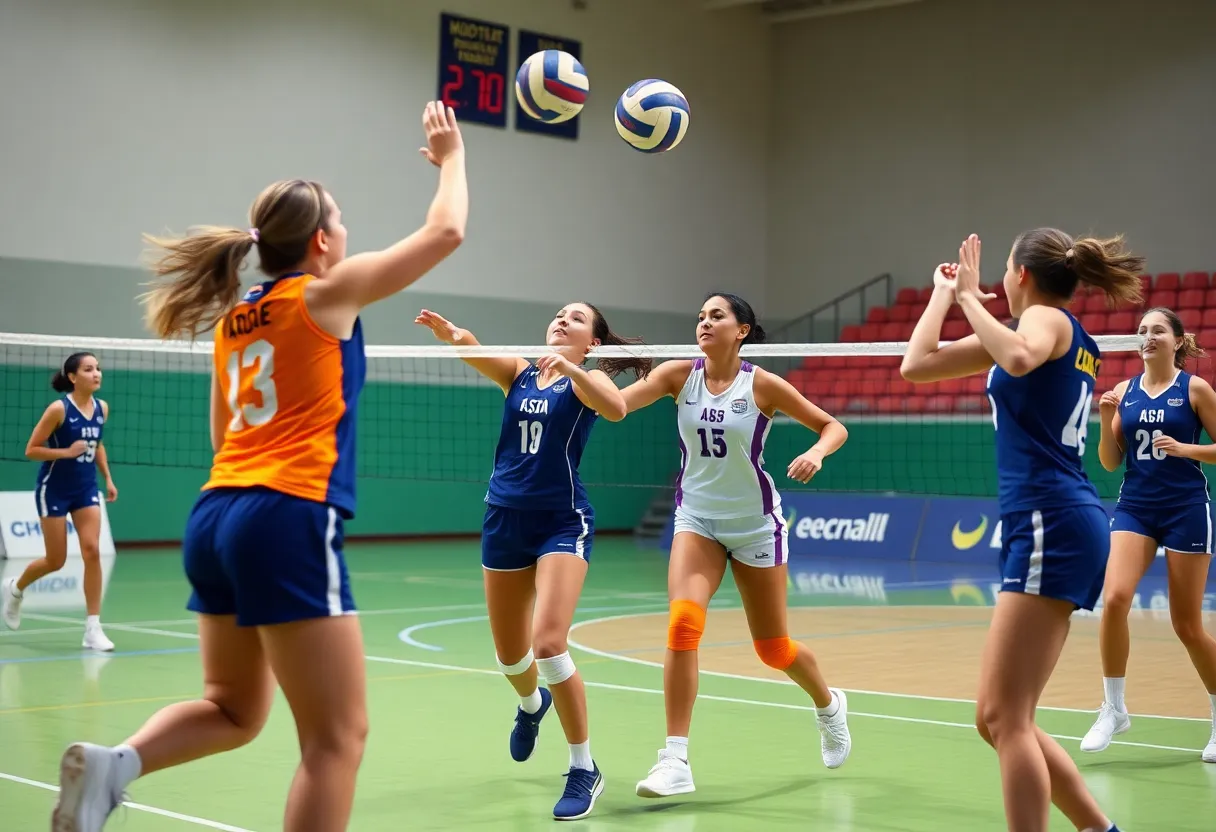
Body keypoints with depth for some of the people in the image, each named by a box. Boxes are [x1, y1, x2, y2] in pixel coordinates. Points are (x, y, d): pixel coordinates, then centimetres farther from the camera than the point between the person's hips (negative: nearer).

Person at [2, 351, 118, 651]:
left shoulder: (102, 408, 0)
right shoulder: (59, 408, -17)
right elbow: (31, 450, -12)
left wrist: (108, 477, 10)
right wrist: (67, 452, -23)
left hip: (86, 488, 4)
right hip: (54, 490, -4)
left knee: (92, 551, -10)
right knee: (56, 561, 4)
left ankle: (93, 628, -7)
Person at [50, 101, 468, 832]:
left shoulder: (236, 315, 18)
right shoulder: (326, 293, -2)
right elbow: (446, 231, 3)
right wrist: (452, 157, 18)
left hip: (216, 518, 8)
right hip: (288, 521, -8)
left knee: (234, 710, 21)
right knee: (338, 736, -3)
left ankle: (114, 763, -3)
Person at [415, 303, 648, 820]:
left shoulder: (588, 379, -1)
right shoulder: (518, 374, 8)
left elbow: (616, 409, -25)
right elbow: (473, 351, -13)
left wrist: (569, 367, -37)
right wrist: (450, 332, -35)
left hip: (563, 522, -5)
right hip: (504, 520, 5)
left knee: (548, 643, -21)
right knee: (509, 655, 16)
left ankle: (584, 768, -7)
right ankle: (532, 704, 52)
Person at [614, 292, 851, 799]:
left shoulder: (762, 385, -11)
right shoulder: (679, 375, -6)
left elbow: (833, 425, -5)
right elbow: (616, 401, -20)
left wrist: (816, 453, -26)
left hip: (755, 524, -1)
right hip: (696, 520, 2)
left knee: (773, 649, 9)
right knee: (683, 623, -22)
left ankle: (829, 704, 43)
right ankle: (675, 760, -19)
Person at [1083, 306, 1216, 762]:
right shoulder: (1124, 391, 7)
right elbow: (1110, 462, 7)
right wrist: (1106, 420, -9)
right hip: (1134, 507, 3)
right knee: (1114, 598, -19)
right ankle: (1113, 707, -6)